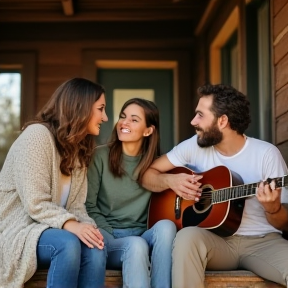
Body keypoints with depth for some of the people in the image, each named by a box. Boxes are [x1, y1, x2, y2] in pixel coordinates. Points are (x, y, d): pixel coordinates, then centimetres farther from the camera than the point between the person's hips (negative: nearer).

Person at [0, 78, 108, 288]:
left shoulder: (80, 148, 12)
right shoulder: (37, 135, -15)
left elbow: (76, 206, 3)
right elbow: (36, 204, -22)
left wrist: (88, 227, -18)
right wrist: (70, 225, -35)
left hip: (46, 229, 7)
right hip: (18, 230, -7)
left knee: (94, 248, -24)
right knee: (67, 243, -35)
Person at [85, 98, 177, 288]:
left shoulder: (156, 163, 6)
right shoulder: (100, 156, -1)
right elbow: (88, 206, -3)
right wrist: (112, 237, -12)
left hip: (143, 236, 3)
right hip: (108, 237, -2)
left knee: (166, 226, -30)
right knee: (136, 245, -35)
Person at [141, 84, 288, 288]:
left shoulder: (267, 154, -5)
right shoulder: (195, 145, 3)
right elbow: (146, 174, 9)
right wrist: (171, 181, -11)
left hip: (261, 241, -2)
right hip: (217, 238, 2)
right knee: (187, 237, -34)